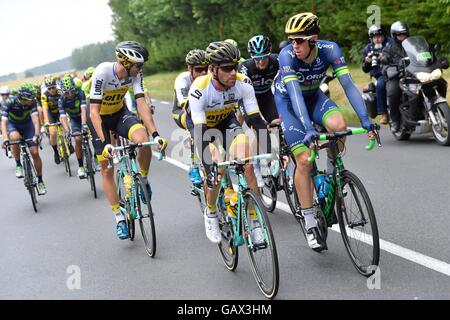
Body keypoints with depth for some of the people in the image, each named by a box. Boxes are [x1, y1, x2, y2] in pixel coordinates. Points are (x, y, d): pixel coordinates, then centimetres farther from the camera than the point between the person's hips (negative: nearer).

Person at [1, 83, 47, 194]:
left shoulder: (32, 102, -26)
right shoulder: (10, 102, -31)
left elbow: (35, 118, -34)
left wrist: (36, 134, -50)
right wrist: (5, 138, -49)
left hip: (27, 124, 1)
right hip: (13, 125, -1)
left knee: (35, 152, -9)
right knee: (15, 137, -37)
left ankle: (40, 181, 8)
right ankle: (18, 165, -15)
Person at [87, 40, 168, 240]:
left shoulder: (135, 73, -20)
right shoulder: (102, 72, -32)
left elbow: (141, 104, -23)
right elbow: (94, 112, -34)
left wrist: (155, 134, -35)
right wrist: (104, 143, -43)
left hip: (119, 112, 3)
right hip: (99, 117, -3)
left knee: (143, 140, -29)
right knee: (107, 169, -4)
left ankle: (143, 179, -3)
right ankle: (119, 217, 9)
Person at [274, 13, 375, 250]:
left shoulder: (330, 50, -25)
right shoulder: (287, 56, -31)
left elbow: (348, 85, -30)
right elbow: (294, 94, -41)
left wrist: (365, 119, -41)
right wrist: (308, 128, -54)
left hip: (313, 95, 3)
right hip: (288, 101, -2)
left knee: (338, 126, -31)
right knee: (304, 160, -15)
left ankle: (331, 174, -1)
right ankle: (310, 224, -4)